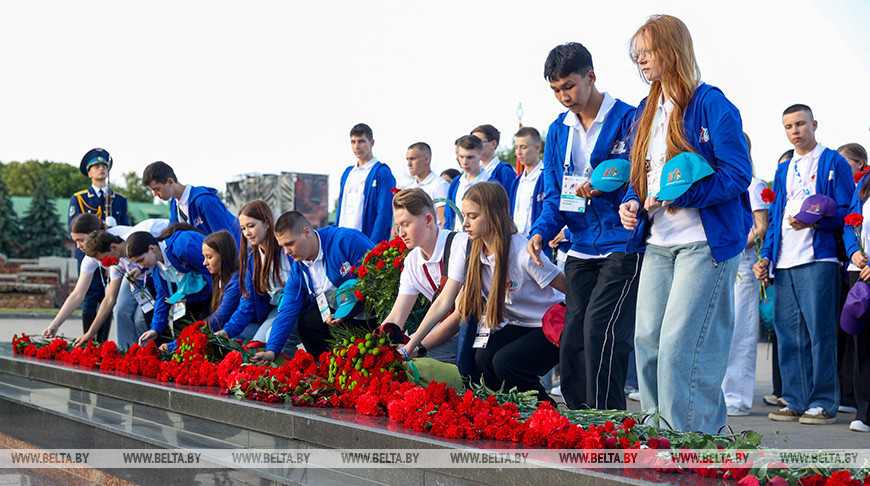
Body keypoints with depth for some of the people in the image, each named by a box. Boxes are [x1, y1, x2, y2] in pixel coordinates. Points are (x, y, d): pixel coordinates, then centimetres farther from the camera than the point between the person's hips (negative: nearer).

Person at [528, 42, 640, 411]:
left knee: (600, 328, -18)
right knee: (572, 337, 6)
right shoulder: (558, 130, 14)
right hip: (580, 251, 7)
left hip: (622, 245, -7)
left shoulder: (627, 119, -6)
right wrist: (542, 231, -3)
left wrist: (604, 184, -22)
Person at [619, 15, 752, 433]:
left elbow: (738, 174, -12)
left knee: (681, 345, -12)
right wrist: (632, 203, 3)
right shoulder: (645, 112, 17)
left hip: (704, 242, -8)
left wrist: (679, 195, -20)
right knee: (647, 340, 5)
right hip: (658, 242, 8)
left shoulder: (710, 104, -7)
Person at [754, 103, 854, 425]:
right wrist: (766, 256, 14)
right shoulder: (783, 171, 23)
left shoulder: (833, 163, 4)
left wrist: (814, 221, -18)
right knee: (788, 333, 4)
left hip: (818, 259, -6)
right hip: (784, 264, 6)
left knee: (819, 331, -8)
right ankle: (796, 401, 10)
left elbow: (847, 212, -2)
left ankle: (823, 403, -2)